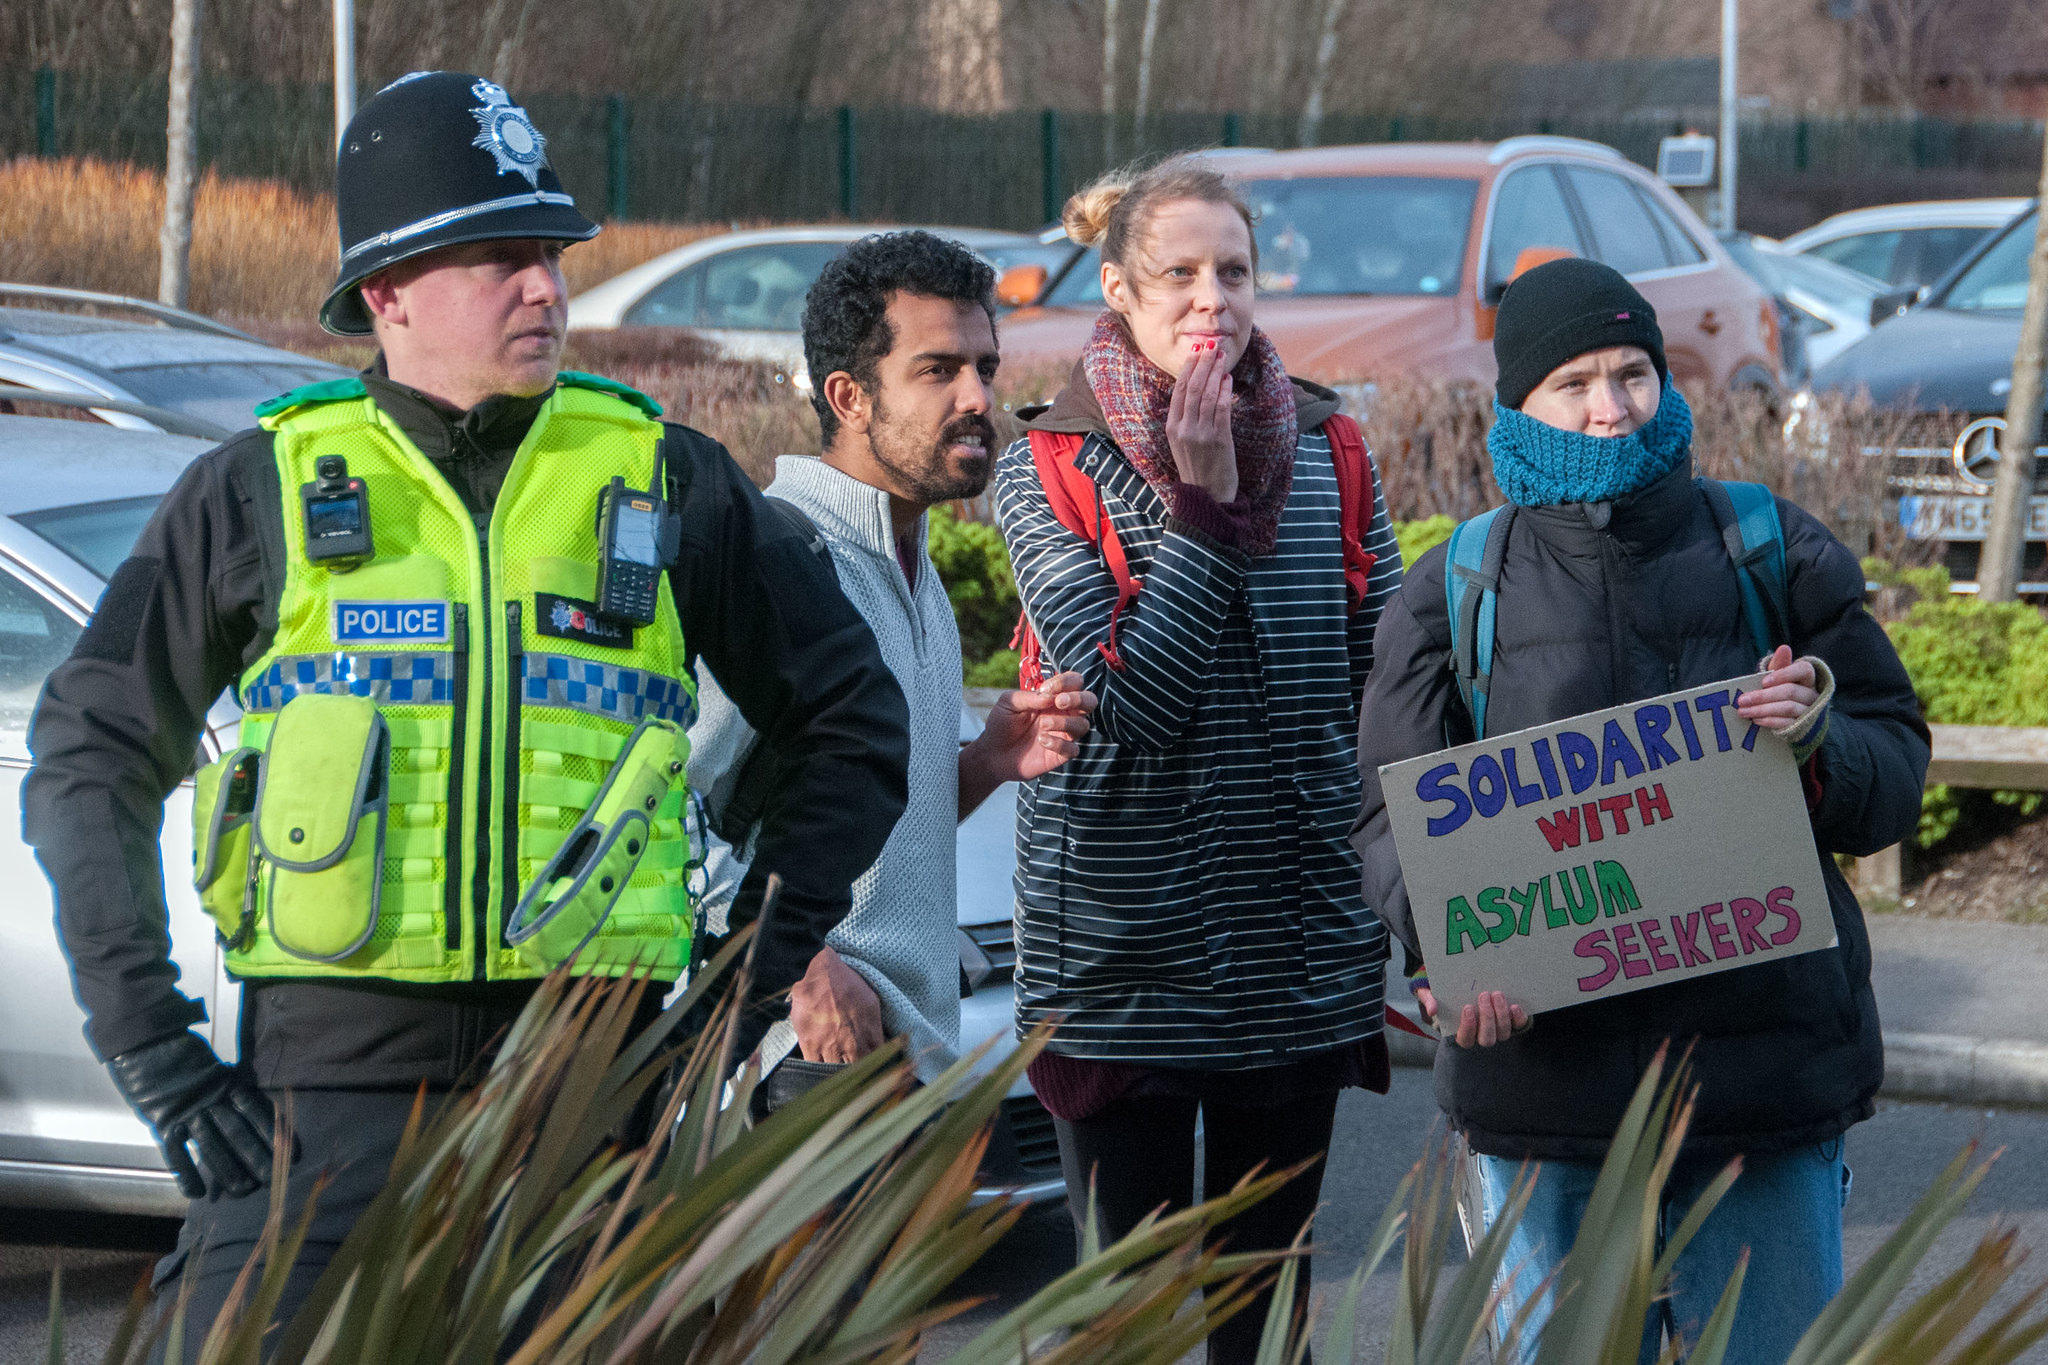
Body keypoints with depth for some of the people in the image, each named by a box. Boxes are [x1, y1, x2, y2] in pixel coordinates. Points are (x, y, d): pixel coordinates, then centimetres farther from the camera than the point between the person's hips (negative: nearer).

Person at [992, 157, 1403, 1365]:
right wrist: (1205, 499, -17)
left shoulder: (1328, 451, 5)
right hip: (1123, 952, -3)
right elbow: (1128, 698, -15)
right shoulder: (1048, 469, -4)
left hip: (1301, 964, 3)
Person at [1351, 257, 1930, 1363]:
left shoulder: (1773, 553, 6)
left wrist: (1821, 746, -15)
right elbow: (1389, 812, 5)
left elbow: (1898, 769, 8)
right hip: (1542, 1060, 0)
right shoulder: (1453, 592, 6)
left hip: (1765, 1058, 0)